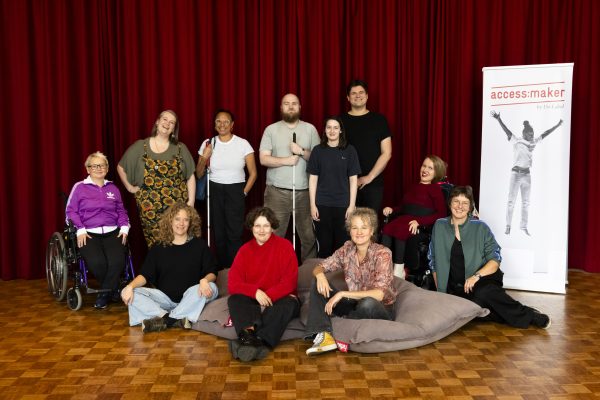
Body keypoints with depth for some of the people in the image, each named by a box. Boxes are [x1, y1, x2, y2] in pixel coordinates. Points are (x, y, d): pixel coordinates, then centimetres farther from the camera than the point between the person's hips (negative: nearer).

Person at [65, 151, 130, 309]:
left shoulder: (113, 188, 21)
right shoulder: (79, 187, 10)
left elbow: (121, 211, 23)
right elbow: (71, 211, 4)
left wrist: (124, 227, 5)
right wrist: (80, 230, -10)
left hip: (112, 232, 3)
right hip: (89, 234, -2)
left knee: (117, 261, -29)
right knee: (97, 262, -31)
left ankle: (104, 294, -4)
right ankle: (113, 289, 0)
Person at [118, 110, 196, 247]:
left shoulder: (180, 148, 6)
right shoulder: (140, 147, 5)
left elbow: (190, 176, 4)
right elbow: (121, 167, 15)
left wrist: (191, 201, -3)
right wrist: (130, 187, 7)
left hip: (178, 207, 0)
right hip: (151, 209, 0)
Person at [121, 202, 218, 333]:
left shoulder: (199, 244, 5)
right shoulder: (159, 247, 9)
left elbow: (211, 273, -1)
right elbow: (145, 275, 4)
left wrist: (205, 280, -25)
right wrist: (130, 286, -18)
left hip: (190, 297, -1)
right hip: (165, 297, 2)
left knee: (211, 288, -32)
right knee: (127, 293, -19)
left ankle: (166, 319, -32)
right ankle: (178, 319, -33)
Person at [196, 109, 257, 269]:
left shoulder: (243, 144, -2)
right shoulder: (208, 144, 4)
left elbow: (253, 173, 4)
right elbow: (199, 175, 8)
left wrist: (244, 193, -1)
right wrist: (204, 158, -8)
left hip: (236, 191, -2)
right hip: (214, 191, 2)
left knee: (235, 233, -8)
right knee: (218, 233, 6)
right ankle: (221, 269, 20)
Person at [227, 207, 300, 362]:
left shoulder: (284, 246, -4)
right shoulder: (245, 250, 4)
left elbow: (289, 282, -10)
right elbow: (232, 283, -5)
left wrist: (268, 297, -25)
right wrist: (255, 292, -24)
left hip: (278, 299, -2)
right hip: (253, 301, 2)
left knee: (289, 303, -34)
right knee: (234, 299, -25)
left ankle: (260, 342, -48)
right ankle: (248, 336, -48)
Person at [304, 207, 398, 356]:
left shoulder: (382, 253, -18)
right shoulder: (347, 249, -3)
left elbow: (379, 294, -27)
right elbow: (319, 267, 3)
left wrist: (342, 294, -29)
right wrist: (320, 275, -22)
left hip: (380, 309, -5)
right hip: (356, 304, 5)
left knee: (367, 304, -40)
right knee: (318, 284, -9)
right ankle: (323, 336, -26)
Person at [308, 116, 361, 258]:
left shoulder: (349, 150, 1)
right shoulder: (318, 150, 3)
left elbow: (353, 180, 2)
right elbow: (313, 179, 4)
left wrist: (352, 205, -3)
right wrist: (312, 204, -1)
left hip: (343, 204, 0)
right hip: (322, 204, 1)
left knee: (342, 244, 3)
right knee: (324, 244, 5)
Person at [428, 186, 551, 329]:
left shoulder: (480, 228, 2)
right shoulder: (439, 226, 6)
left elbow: (495, 260, -1)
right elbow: (434, 261, 12)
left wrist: (477, 276, -18)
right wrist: (440, 291, 6)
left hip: (483, 281, -1)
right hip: (454, 288, 2)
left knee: (483, 292, -37)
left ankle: (527, 315, -18)